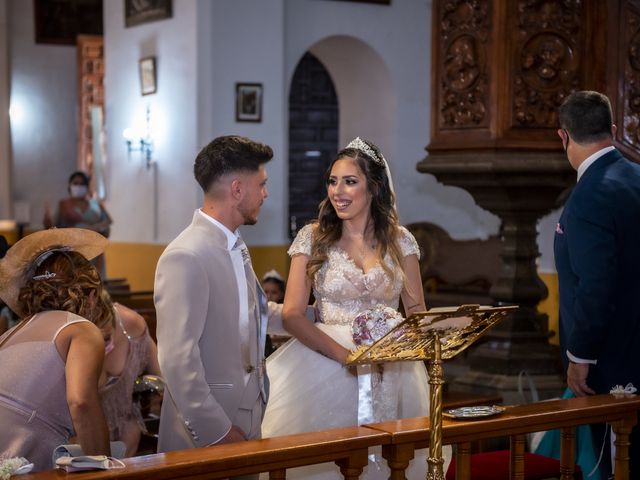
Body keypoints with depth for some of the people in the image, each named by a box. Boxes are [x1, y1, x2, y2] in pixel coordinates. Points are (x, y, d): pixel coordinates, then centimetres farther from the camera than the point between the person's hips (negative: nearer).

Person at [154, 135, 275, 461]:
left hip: (246, 420, 8)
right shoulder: (186, 257, -20)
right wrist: (215, 431, -20)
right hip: (205, 434, -8)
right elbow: (177, 359, -22)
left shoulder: (235, 246, 9)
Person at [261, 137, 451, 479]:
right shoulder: (313, 238, -2)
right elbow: (292, 314, -8)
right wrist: (345, 355, -20)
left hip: (391, 370, 2)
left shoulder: (399, 240, 3)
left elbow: (417, 312, 7)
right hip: (326, 360, -1)